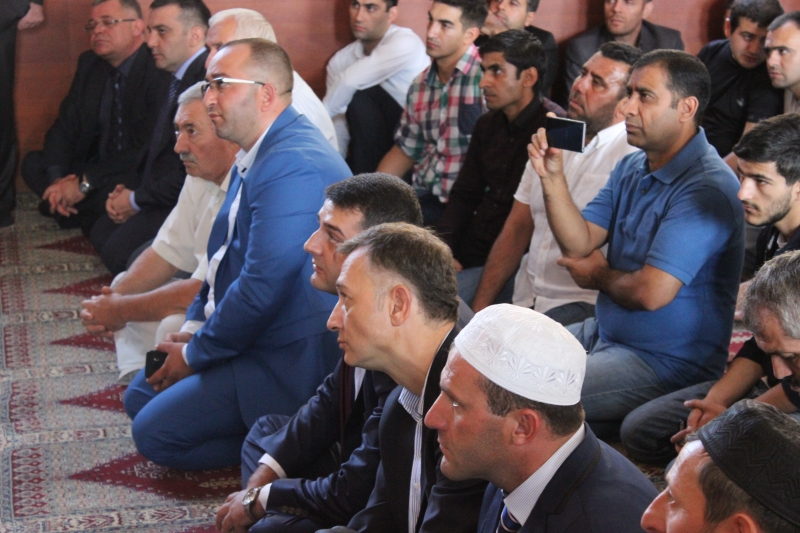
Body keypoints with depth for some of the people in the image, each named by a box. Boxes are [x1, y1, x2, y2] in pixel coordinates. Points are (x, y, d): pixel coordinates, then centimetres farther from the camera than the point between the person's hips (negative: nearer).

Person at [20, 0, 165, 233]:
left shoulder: (157, 72, -20)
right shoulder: (89, 63, 5)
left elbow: (148, 150, -25)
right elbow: (64, 127, 7)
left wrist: (85, 183, -23)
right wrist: (56, 180, -12)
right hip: (96, 165, 8)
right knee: (33, 162, -1)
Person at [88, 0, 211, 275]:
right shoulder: (179, 78, 10)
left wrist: (136, 200, -12)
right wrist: (129, 192, 3)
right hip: (164, 194, 10)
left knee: (118, 251, -17)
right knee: (100, 233, 9)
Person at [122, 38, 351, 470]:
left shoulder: (292, 166, -26)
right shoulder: (256, 155, 8)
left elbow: (262, 287, -28)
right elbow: (224, 254, 19)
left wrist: (195, 354, -14)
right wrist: (194, 329, 7)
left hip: (287, 358, -11)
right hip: (246, 336, 11)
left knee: (154, 434, -11)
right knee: (139, 399, 16)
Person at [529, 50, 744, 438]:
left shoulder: (707, 189, -22)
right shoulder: (632, 167, 9)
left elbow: (651, 292, -27)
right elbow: (579, 243, 2)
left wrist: (599, 276, -5)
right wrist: (552, 178, -13)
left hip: (667, 362, -9)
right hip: (604, 331, 9)